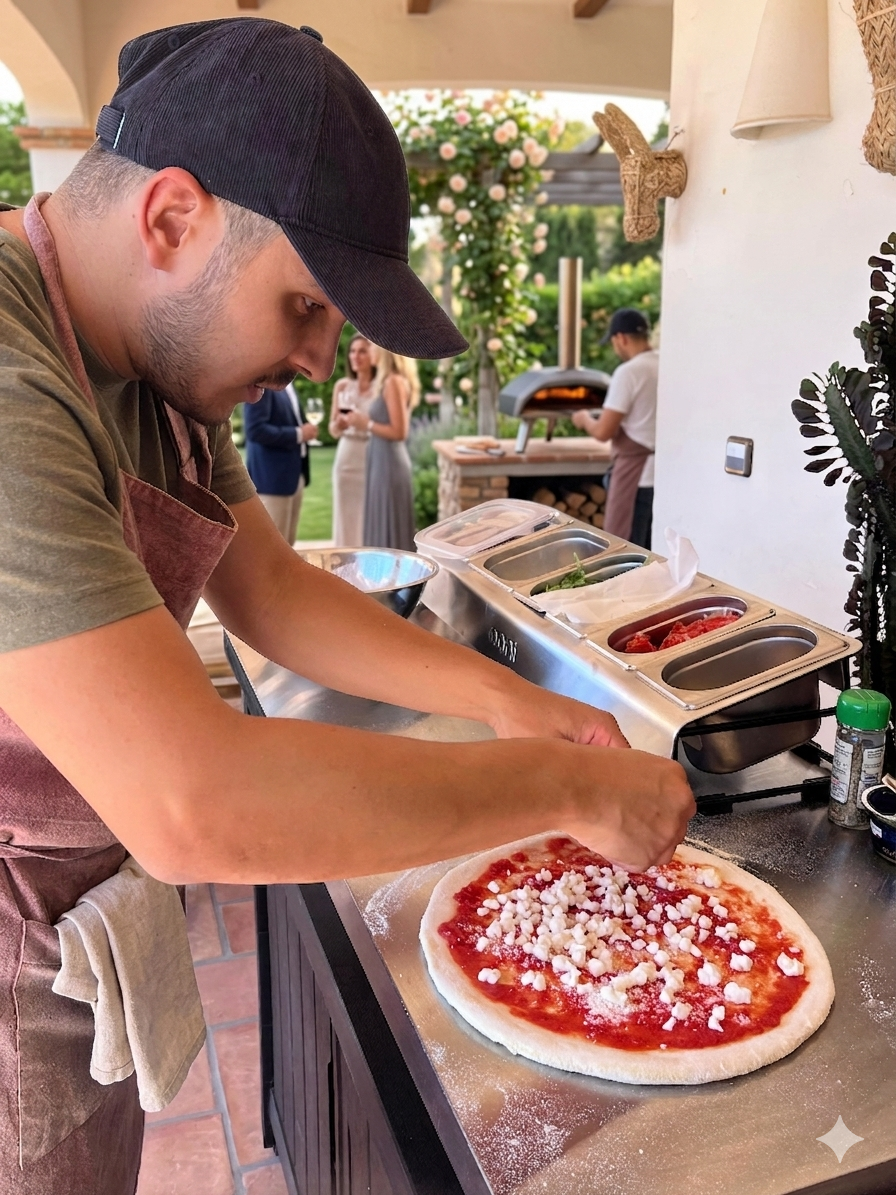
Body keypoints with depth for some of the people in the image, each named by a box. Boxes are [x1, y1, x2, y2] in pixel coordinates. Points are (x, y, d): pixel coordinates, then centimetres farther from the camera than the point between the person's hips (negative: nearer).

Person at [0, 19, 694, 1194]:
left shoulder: (158, 352, -3)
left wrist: (502, 697, -8)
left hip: (96, 905, 8)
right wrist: (567, 784, -29)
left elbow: (271, 586, 3)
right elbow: (192, 808, -41)